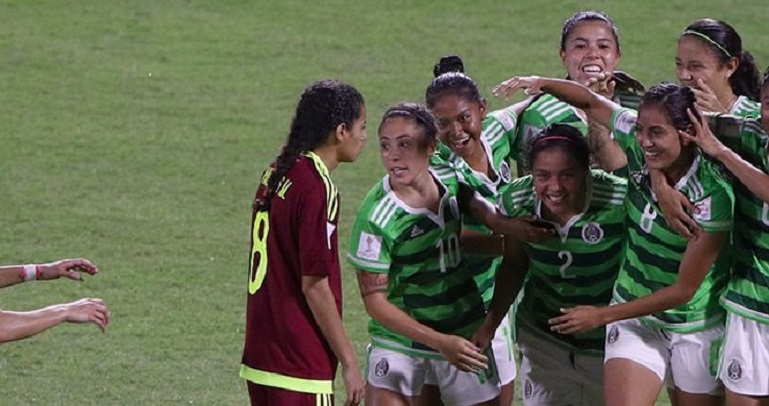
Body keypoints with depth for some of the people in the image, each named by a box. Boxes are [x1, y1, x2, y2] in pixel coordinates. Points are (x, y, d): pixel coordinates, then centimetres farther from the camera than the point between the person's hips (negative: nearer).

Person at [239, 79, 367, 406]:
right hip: (300, 367, -9)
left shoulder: (276, 174, 11)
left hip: (260, 356, 9)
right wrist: (349, 362, -11)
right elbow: (314, 285, -17)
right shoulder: (317, 189, -16)